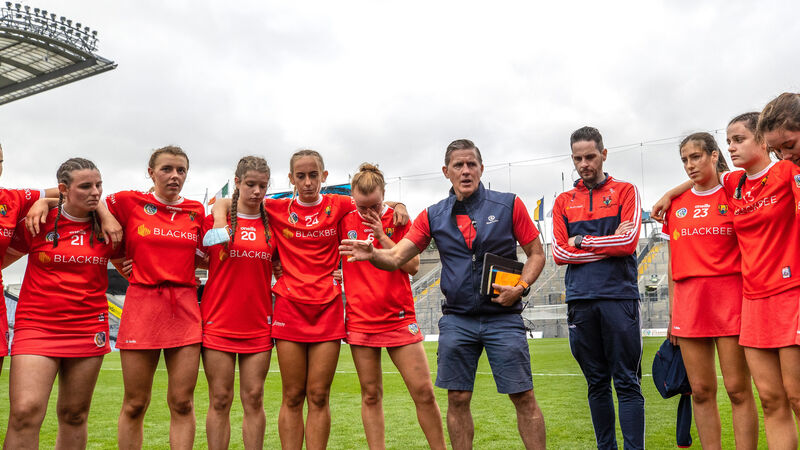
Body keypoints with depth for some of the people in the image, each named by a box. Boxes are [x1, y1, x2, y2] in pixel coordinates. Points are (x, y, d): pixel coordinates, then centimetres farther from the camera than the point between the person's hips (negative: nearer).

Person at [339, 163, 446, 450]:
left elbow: (412, 266, -6)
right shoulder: (345, 220, 4)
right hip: (360, 319, 1)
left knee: (424, 392, -2)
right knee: (371, 395, 6)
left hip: (399, 317, -1)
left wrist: (382, 236, -13)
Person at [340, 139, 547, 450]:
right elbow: (396, 258, 0)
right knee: (457, 399, 7)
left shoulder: (509, 205, 1)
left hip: (503, 317, -2)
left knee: (524, 398, 0)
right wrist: (372, 253, -21)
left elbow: (536, 253, 6)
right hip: (457, 320, 2)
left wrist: (520, 287, -10)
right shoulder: (433, 216, 6)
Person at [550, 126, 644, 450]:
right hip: (580, 300, 3)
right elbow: (559, 253, 3)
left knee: (627, 382, -1)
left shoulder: (625, 191, 8)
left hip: (619, 297, -3)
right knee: (597, 383, 10)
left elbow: (629, 241, -7)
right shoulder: (563, 202, 15)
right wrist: (608, 245, -3)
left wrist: (582, 241, -1)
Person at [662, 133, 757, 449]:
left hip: (730, 298, -3)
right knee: (701, 391, 6)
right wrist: (672, 314, 11)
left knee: (738, 389, -2)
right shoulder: (675, 204, 12)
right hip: (688, 301, 3)